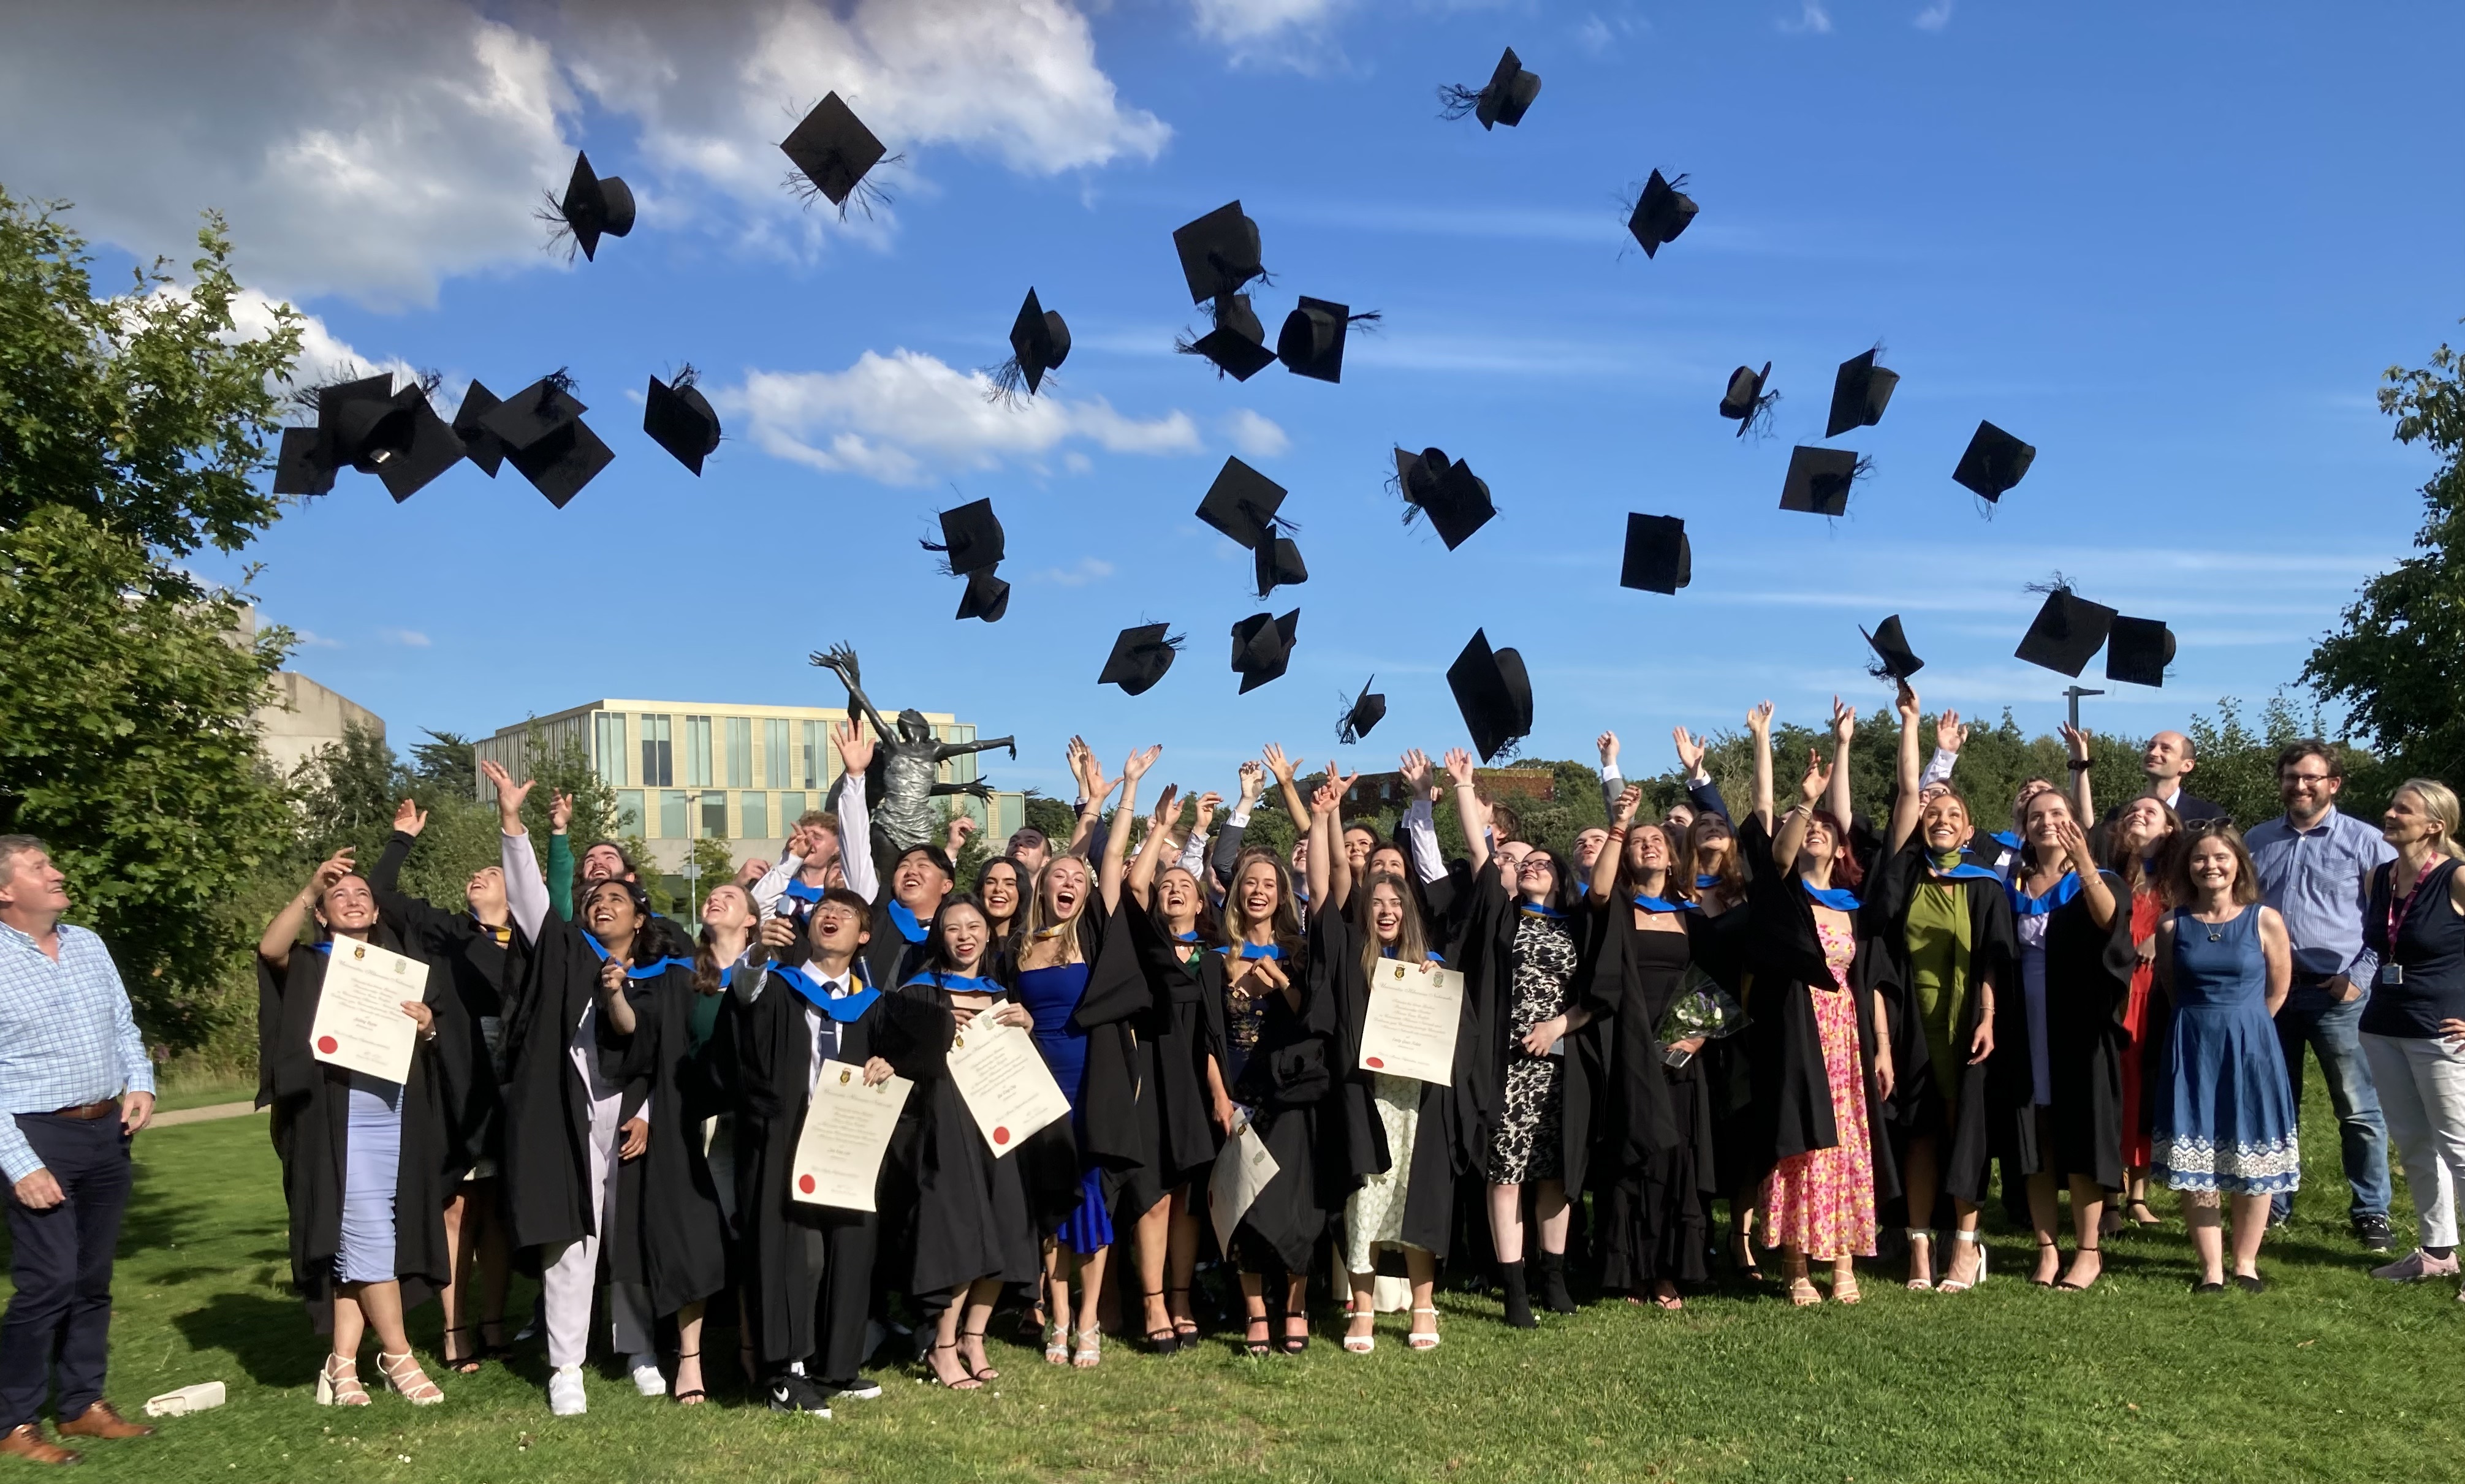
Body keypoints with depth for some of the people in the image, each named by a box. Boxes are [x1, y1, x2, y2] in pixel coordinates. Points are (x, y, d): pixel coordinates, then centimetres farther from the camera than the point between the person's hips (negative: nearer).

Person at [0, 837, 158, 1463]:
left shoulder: (89, 946, 8)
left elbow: (124, 1027, 16)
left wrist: (141, 1084, -2)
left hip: (108, 1132, 6)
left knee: (94, 1279, 12)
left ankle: (83, 1404, 24)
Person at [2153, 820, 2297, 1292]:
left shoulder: (2265, 921, -4)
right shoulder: (2172, 926, 0)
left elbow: (2278, 991, 5)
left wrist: (2239, 1024, 11)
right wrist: (2204, 1023, 9)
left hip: (2250, 1048, -1)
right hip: (2192, 1051, 1)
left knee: (2252, 1160, 5)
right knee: (2194, 1164, 2)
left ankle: (2245, 1262, 22)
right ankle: (2210, 1268, 13)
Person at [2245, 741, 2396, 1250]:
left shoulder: (2365, 842, -1)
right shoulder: (2257, 841, 11)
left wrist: (2360, 976, -9)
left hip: (2337, 995, -4)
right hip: (2270, 992, 4)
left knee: (2359, 1111, 1)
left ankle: (2371, 1212, 12)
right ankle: (2273, 1203, 22)